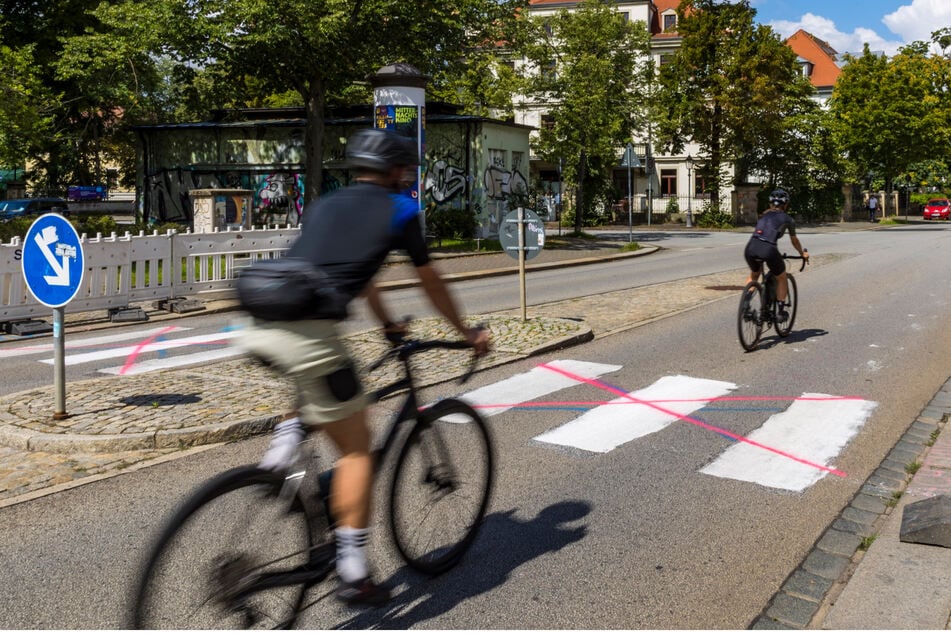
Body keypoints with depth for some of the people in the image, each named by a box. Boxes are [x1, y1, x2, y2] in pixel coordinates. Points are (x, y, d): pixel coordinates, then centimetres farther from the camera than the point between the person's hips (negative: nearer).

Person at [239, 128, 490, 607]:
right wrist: (468, 334, 37)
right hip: (306, 332, -6)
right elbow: (430, 283, 22)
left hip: (259, 329, 6)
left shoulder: (324, 205, 29)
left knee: (317, 384, 37)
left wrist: (388, 323, 56)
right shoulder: (399, 210, 12)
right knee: (356, 448, 8)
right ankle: (353, 574, 8)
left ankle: (286, 439, 12)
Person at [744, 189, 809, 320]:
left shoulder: (764, 215, 27)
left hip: (751, 247, 4)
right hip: (768, 250, -3)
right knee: (781, 279, 22)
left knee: (753, 275, 32)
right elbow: (794, 241, 32)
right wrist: (803, 253, 51)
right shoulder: (787, 219, 18)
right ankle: (781, 312, 23)